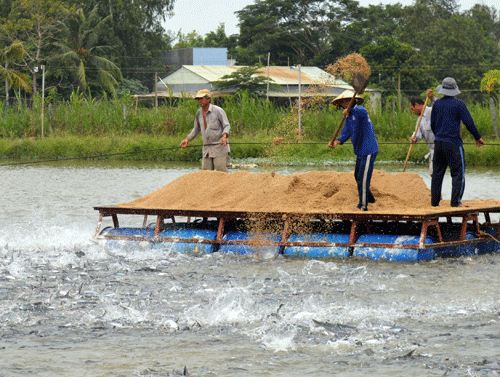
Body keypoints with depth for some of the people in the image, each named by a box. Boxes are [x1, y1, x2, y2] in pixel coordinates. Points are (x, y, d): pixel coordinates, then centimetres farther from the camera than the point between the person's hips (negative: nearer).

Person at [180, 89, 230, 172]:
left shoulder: (218, 111, -9)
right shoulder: (199, 113, 9)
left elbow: (227, 126, -9)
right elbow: (196, 129, 22)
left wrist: (224, 136, -28)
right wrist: (187, 139, 12)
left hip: (220, 147, -6)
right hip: (207, 148, 6)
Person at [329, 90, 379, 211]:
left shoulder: (359, 110, -15)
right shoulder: (349, 118, 14)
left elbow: (362, 112, -41)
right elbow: (346, 133, 4)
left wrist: (350, 110, -57)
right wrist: (337, 141, -15)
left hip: (368, 151, -10)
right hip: (360, 151, 10)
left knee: (363, 178, -8)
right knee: (358, 176, 24)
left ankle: (363, 206, -1)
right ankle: (368, 197, 43)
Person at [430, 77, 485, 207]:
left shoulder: (437, 104, 6)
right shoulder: (458, 104, -9)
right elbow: (469, 122, -9)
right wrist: (478, 137, 3)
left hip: (438, 143, 5)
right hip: (454, 143, -5)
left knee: (437, 172, 12)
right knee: (458, 172, 1)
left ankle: (435, 201, 13)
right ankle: (455, 201, -6)